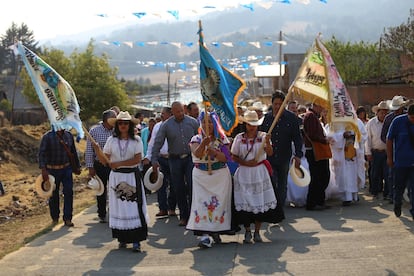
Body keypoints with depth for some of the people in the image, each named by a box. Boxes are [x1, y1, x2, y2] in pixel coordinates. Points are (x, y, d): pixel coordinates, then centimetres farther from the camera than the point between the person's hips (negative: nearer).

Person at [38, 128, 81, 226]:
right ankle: (55, 218, 26)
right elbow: (41, 153, -16)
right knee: (54, 195, 8)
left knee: (68, 192, -6)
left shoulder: (69, 135, 5)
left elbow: (73, 152, 15)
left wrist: (77, 166, 18)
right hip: (52, 170, -3)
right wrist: (43, 169, -26)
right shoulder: (47, 137, -10)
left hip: (67, 169, 3)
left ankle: (67, 218, 0)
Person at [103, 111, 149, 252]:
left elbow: (137, 159, -9)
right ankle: (122, 239, 13)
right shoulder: (111, 140, 6)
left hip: (132, 176, -2)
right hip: (116, 177, 2)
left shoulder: (136, 140, 0)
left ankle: (136, 240, -5)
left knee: (134, 207, -6)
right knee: (118, 207, 3)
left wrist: (118, 164, -13)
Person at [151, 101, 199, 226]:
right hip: (175, 159, 1)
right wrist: (154, 160, -6)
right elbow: (158, 143, 0)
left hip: (191, 158, -1)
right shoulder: (166, 125, 0)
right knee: (179, 189, 5)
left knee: (192, 186, -9)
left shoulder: (192, 122, 1)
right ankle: (183, 216, 16)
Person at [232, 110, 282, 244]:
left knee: (260, 202, -1)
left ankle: (257, 232, 12)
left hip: (260, 172, 0)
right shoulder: (239, 138, 3)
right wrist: (246, 163, -11)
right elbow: (234, 156, 4)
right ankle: (247, 232, 11)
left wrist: (267, 142, -30)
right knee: (245, 202, -2)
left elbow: (270, 153, -12)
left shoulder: (263, 136, 1)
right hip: (244, 173, 0)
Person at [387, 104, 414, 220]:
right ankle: (397, 206, 34)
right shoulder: (398, 121, -8)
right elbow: (389, 140, 0)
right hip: (401, 161, -1)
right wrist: (389, 157, 0)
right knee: (399, 186, 11)